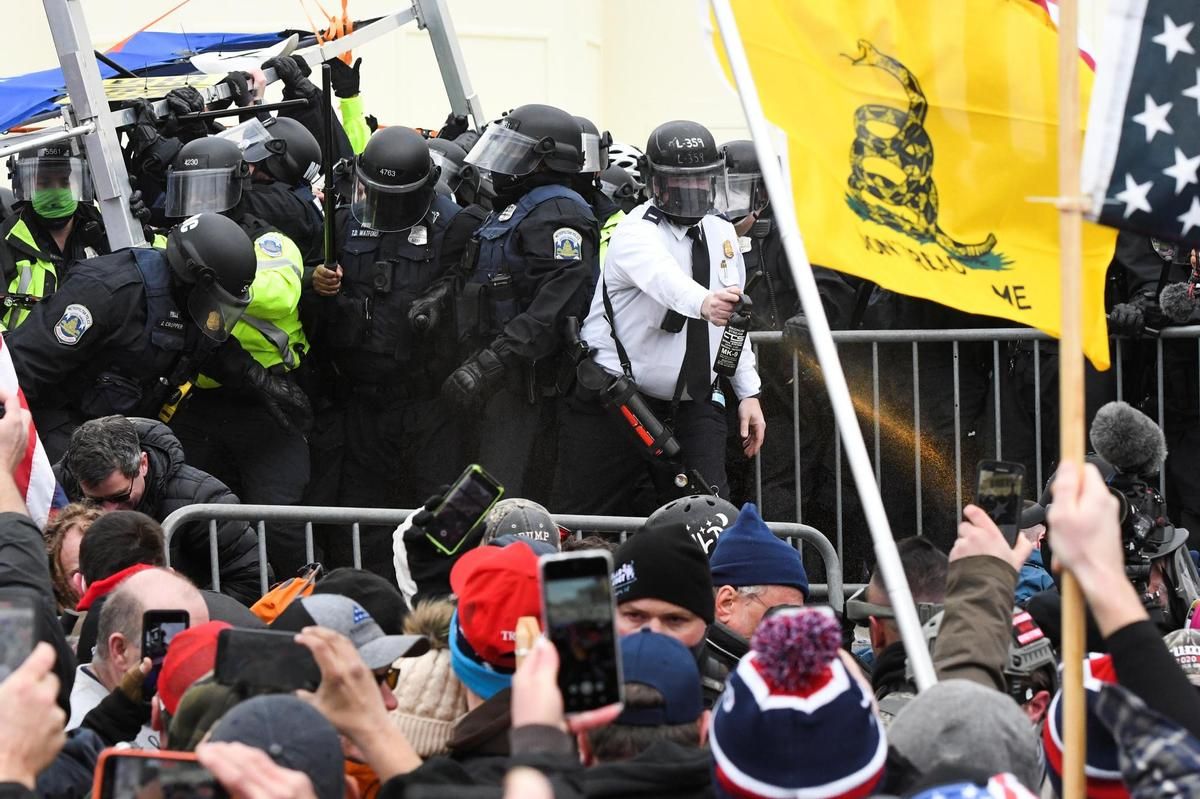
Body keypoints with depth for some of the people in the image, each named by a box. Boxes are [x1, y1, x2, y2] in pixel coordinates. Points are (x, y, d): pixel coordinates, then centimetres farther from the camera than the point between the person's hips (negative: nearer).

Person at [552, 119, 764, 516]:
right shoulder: (637, 233, -12)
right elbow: (662, 277, -37)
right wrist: (703, 303, -57)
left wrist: (747, 392, 13)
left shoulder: (722, 234, 10)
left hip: (694, 407, 5)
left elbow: (734, 319, 19)